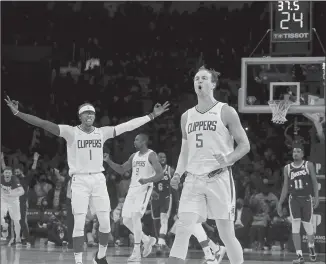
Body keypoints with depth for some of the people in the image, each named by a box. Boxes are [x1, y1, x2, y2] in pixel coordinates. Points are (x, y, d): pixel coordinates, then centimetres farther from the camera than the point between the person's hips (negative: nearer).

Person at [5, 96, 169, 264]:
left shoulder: (102, 132, 6)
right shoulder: (71, 132, -5)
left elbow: (128, 126, 7)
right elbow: (44, 124, -14)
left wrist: (152, 116, 6)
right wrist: (17, 113, -23)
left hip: (98, 180, 3)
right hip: (80, 181, -3)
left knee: (105, 223, 3)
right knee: (79, 224, -7)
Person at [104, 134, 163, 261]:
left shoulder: (151, 155, -7)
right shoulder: (134, 156, 16)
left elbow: (160, 174, -16)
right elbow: (121, 169, 21)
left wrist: (147, 180, -33)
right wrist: (109, 162, 7)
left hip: (144, 189, -8)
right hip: (132, 189, 8)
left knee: (135, 216, -21)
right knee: (126, 220, 4)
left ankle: (137, 252, -18)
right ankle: (147, 240, 23)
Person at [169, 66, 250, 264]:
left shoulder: (226, 112, -2)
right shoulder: (187, 117, 13)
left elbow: (244, 145, -2)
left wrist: (228, 159, -21)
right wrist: (178, 174, 5)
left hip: (219, 178, -4)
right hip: (194, 179, 4)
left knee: (227, 234, 0)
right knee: (183, 228, -10)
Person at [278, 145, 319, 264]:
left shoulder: (309, 165, 0)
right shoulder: (287, 168, 7)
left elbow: (314, 181, -3)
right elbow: (285, 187, 11)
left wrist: (316, 196, -16)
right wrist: (280, 203, 8)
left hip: (307, 199, -1)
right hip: (294, 199, 2)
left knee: (308, 226, 6)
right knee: (295, 227, -11)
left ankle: (311, 247, 37)